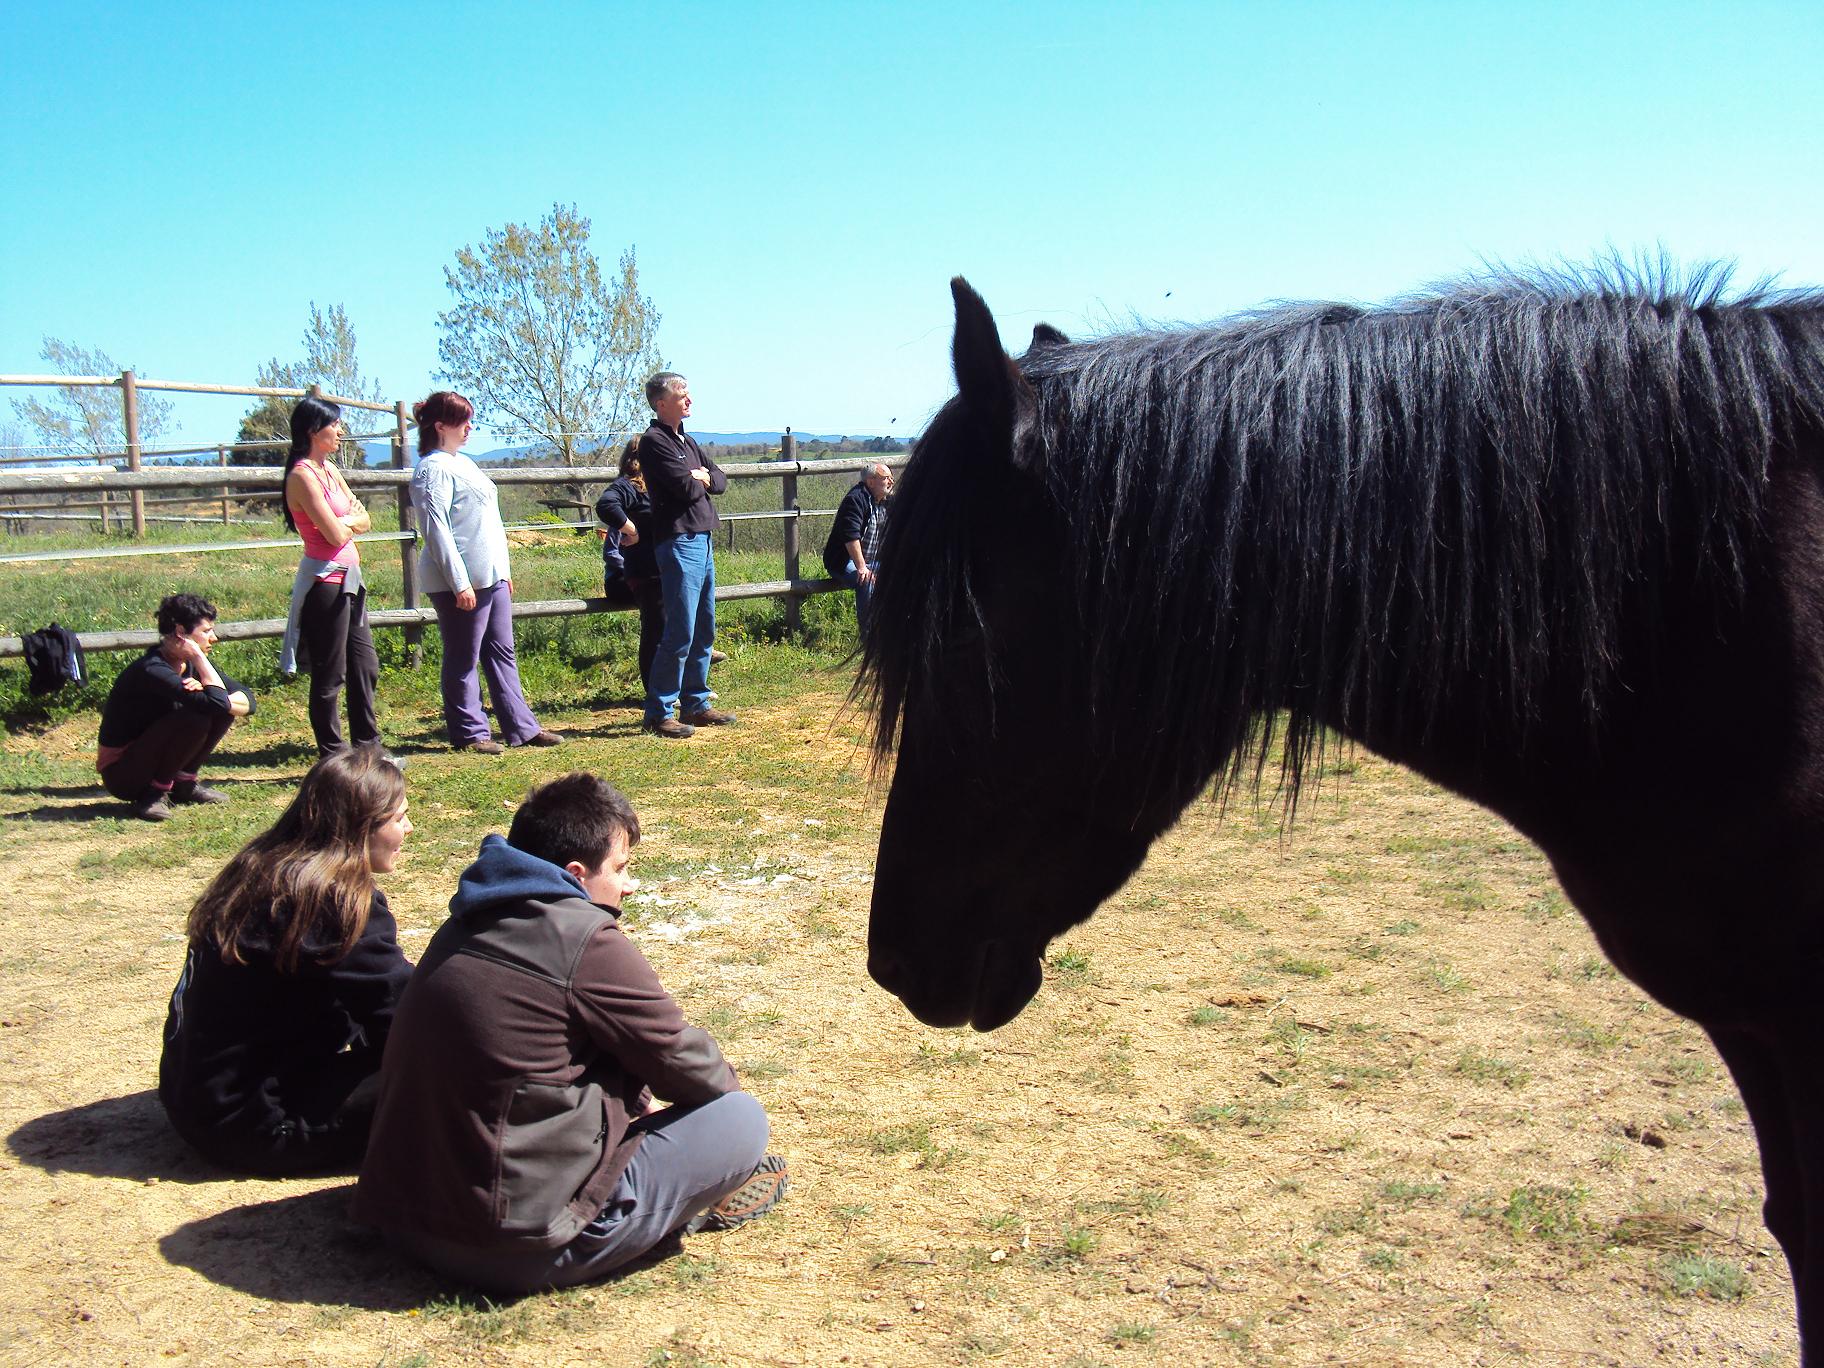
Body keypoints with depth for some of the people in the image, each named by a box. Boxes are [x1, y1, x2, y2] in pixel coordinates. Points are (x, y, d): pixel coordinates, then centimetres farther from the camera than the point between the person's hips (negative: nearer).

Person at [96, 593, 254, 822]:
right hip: (121, 775, -8)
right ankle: (155, 793, -12)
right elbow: (218, 703, -35)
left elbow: (247, 701, -4)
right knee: (195, 718, -29)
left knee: (223, 713, -6)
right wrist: (199, 656, -26)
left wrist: (205, 692, -23)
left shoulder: (190, 664, -1)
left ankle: (184, 783, 6)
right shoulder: (152, 671, -27)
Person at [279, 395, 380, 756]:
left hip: (348, 578, 9)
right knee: (330, 674, 0)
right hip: (325, 580, -9)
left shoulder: (329, 469, 13)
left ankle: (368, 745, 24)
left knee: (365, 666, 14)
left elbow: (364, 519, 11)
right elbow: (335, 534, -19)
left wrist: (343, 521, -9)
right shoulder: (303, 475, -14)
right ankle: (332, 754, 8)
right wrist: (351, 521, 1)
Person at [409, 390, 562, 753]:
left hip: (491, 577, 10)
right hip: (461, 582, -10)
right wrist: (459, 583, -22)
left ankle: (521, 727, 15)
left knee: (502, 652, 11)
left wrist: (504, 570, 21)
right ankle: (469, 733, 7)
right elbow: (436, 530, -18)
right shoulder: (433, 469, -11)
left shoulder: (463, 463, 19)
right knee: (463, 659, -1)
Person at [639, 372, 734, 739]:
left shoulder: (687, 441, 19)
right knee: (680, 634, -10)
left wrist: (703, 479, -3)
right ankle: (658, 712, -5)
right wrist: (699, 480, 3)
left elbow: (720, 480, 16)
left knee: (704, 631, 12)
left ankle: (696, 704, 19)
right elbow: (686, 488, -18)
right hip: (679, 543, -9)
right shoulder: (654, 441, -9)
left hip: (703, 541, 9)